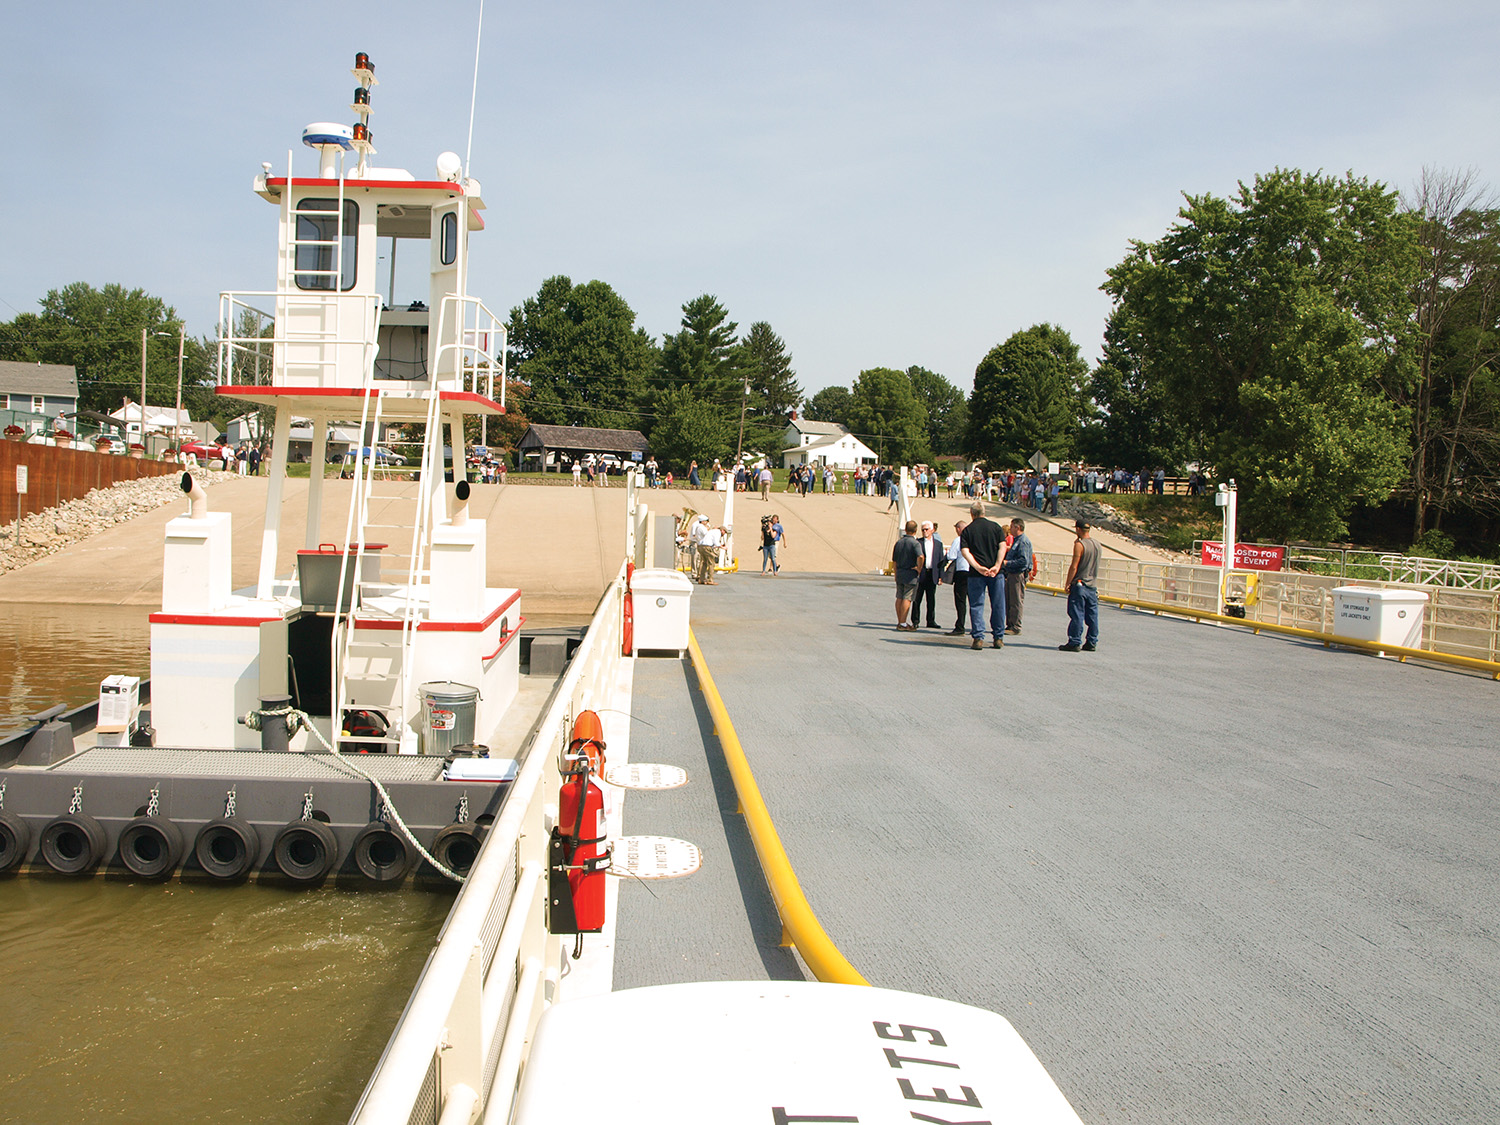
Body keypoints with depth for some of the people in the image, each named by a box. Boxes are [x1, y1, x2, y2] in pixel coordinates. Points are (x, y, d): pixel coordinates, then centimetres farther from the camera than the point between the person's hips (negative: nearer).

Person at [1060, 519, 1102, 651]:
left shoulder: (1080, 544, -13)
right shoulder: (1097, 543, 9)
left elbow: (1074, 567, -16)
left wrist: (1067, 583, -9)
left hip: (1080, 584, -7)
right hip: (1093, 585, 7)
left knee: (1077, 615, -4)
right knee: (1092, 615, 9)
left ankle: (1075, 643, -4)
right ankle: (1091, 643, 13)